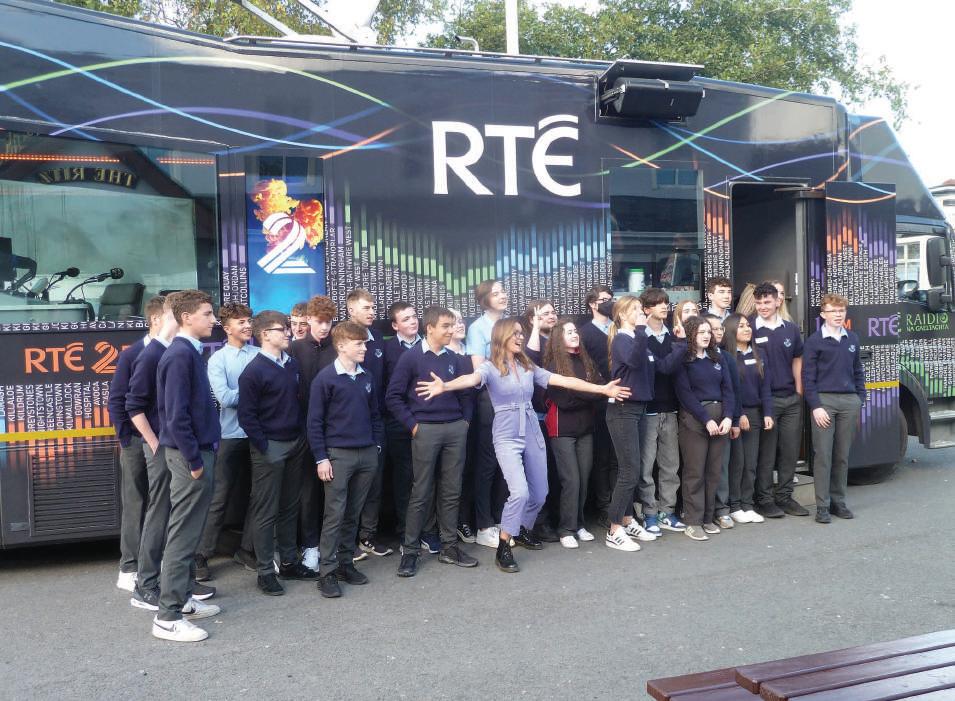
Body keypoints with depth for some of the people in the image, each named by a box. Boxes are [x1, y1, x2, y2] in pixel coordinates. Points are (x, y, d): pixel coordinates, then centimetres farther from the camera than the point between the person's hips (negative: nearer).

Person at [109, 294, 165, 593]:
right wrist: (127, 441, -9)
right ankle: (129, 570, 15)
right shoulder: (132, 355, -7)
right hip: (139, 443, -3)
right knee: (136, 506, 6)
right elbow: (116, 401, -6)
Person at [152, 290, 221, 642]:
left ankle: (183, 598, 29)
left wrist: (203, 454, 14)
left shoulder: (191, 352, 12)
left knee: (190, 532, 17)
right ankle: (168, 617, 3)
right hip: (189, 455, -10)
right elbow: (176, 415, -21)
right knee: (183, 534, -4)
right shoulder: (179, 355, -17)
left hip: (198, 450, 10)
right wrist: (194, 461, -18)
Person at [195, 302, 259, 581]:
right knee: (220, 498, 1)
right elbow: (224, 397, -14)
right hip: (232, 436, -3)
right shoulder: (218, 359, -4)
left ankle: (247, 549, 27)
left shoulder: (259, 355, 3)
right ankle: (201, 555, 12)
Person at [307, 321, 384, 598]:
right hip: (338, 455, -5)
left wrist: (377, 446, 10)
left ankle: (346, 563, 23)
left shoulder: (366, 377, 9)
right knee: (335, 515, -3)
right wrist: (321, 458, -10)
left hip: (367, 455, 5)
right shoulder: (325, 378, -7)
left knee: (353, 514, 12)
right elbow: (314, 421, -7)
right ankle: (327, 572, 5)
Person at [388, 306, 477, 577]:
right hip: (426, 430, -4)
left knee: (451, 491, 8)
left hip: (456, 429, 4)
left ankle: (449, 547, 18)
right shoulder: (412, 357, -4)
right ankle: (410, 550, 8)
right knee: (421, 492, -1)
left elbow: (466, 393, 18)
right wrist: (412, 424, -7)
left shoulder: (455, 359, 9)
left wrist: (466, 420, 7)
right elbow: (393, 396, -4)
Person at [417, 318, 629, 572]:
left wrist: (602, 389, 3)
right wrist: (445, 386, -50)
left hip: (533, 435, 6)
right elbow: (471, 379, -28)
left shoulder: (529, 367, 8)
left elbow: (563, 380, 6)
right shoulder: (490, 367, -7)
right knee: (520, 492, -20)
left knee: (539, 493, 12)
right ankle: (503, 548, -6)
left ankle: (522, 532, 39)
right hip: (507, 438, -6)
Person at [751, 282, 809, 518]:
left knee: (790, 451, 9)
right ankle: (764, 500, 10)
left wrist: (799, 392, 8)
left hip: (791, 400, 5)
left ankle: (784, 497, 21)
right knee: (765, 454, 0)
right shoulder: (750, 329, -5)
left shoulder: (791, 329, 9)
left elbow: (797, 361, 15)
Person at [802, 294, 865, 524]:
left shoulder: (852, 339, 12)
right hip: (824, 401, -4)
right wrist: (815, 406, -11)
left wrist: (860, 399, 9)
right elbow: (808, 377, -4)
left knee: (843, 455, 7)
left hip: (849, 401, 4)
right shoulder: (815, 341, -2)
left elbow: (858, 371, 18)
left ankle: (839, 501, 17)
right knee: (823, 455, -3)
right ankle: (822, 505, 2)